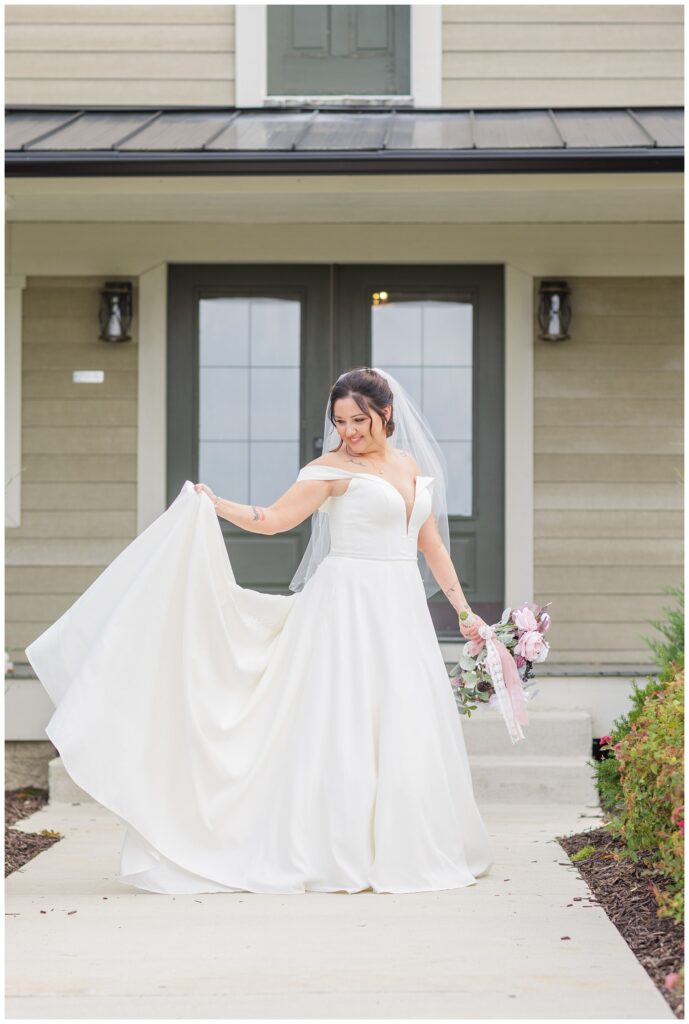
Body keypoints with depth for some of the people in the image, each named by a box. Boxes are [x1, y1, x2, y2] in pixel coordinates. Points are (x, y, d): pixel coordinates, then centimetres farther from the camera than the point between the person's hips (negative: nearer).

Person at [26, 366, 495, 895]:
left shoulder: (410, 464, 14)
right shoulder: (333, 467, -3)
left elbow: (431, 542, 18)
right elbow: (272, 519, -8)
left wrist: (464, 609, 18)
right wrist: (216, 504, -22)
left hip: (401, 613, 6)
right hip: (350, 607, -6)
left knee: (403, 731, 6)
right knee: (342, 727, -7)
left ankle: (400, 850, 15)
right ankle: (338, 856, -1)